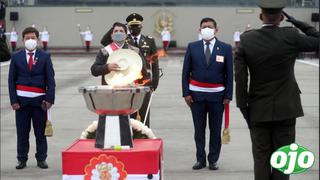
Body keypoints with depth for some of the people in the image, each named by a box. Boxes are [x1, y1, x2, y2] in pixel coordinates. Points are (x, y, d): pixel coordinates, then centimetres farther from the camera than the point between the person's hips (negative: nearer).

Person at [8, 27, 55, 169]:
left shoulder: (45, 57, 5)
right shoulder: (16, 57, 6)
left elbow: (50, 80, 1)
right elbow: (11, 80, 4)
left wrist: (50, 99, -9)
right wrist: (13, 100, -4)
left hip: (39, 100, 0)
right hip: (21, 100, 1)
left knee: (40, 132, 5)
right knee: (22, 132, 5)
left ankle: (41, 159, 12)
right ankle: (22, 159, 12)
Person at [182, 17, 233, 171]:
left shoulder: (225, 48, 1)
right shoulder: (192, 47, 3)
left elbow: (229, 74, 1)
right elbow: (185, 72, 4)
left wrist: (228, 95, -4)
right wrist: (186, 93, -3)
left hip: (217, 95, -1)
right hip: (196, 94, 1)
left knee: (215, 129, 6)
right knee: (199, 129, 7)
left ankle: (213, 159, 17)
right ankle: (200, 159, 17)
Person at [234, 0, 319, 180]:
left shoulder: (246, 40, -7)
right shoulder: (291, 36, -12)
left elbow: (240, 78, -7)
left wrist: (244, 108, 1)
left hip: (258, 111, 1)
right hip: (286, 109, -1)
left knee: (261, 159, 8)